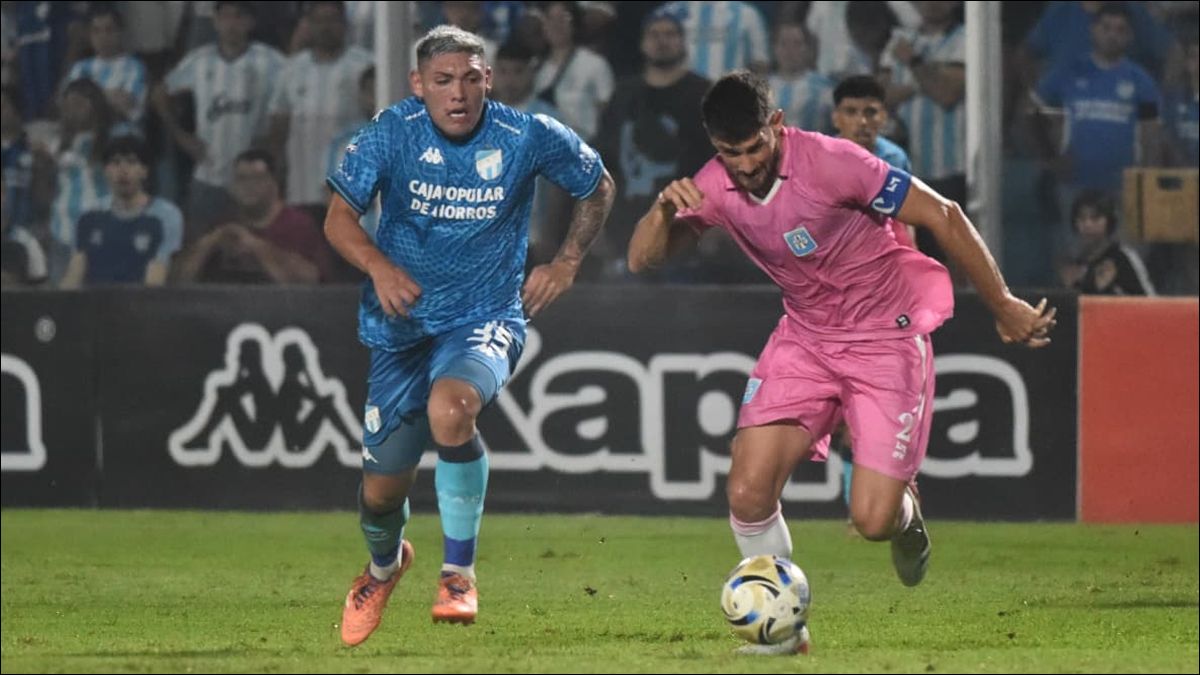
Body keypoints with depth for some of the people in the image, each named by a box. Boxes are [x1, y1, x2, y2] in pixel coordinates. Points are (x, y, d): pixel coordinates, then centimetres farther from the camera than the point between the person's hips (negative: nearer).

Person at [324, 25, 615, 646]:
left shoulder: (528, 138, -9)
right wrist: (379, 268, -26)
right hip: (401, 326, 2)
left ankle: (459, 572, -19)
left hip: (485, 320, -2)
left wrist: (566, 263, 0)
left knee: (449, 409, -36)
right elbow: (339, 218, -8)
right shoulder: (391, 133, -9)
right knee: (381, 488, 6)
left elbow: (598, 188, 9)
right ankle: (384, 565, 46)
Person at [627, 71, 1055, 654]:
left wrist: (1003, 306, -10)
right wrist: (665, 208, -29)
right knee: (747, 494, -14)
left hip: (887, 338, -4)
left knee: (872, 520, -13)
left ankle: (905, 512, 26)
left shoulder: (831, 164, -24)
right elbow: (642, 259, -6)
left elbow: (942, 215, -16)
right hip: (805, 338, 5)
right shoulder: (714, 187, -8)